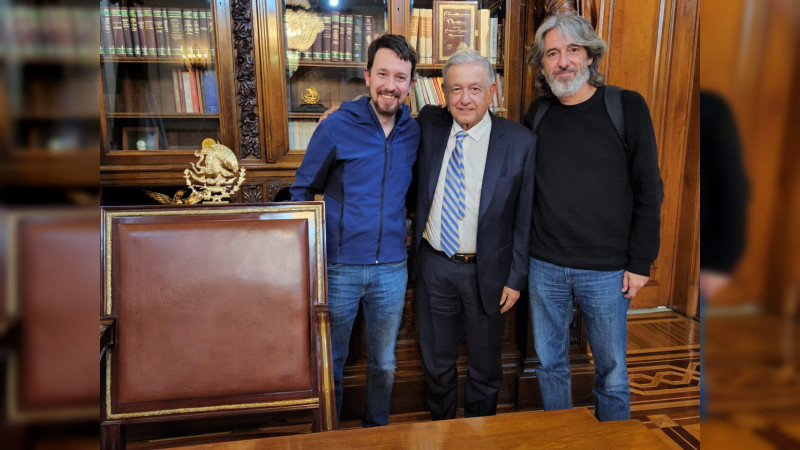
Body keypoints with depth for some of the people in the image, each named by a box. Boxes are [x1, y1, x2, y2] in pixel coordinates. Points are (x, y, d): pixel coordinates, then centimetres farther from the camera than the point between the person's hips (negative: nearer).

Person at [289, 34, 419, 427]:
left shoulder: (415, 133, 1)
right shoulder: (335, 128, -9)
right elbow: (302, 192, -2)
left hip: (392, 269, 3)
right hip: (338, 267, -2)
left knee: (384, 364, 19)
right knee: (330, 364, 15)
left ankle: (376, 431, 43)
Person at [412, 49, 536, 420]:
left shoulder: (521, 142, -12)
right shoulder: (429, 123, -4)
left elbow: (525, 217, -7)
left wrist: (516, 278, -7)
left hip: (486, 271, -2)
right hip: (433, 265, 2)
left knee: (484, 367, 19)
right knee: (436, 361, 19)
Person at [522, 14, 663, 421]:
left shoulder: (627, 107, -4)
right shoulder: (537, 114, 4)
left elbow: (649, 190, -4)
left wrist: (641, 263, -6)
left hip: (607, 270, -2)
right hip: (545, 266, 3)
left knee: (612, 370, 10)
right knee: (550, 363, 16)